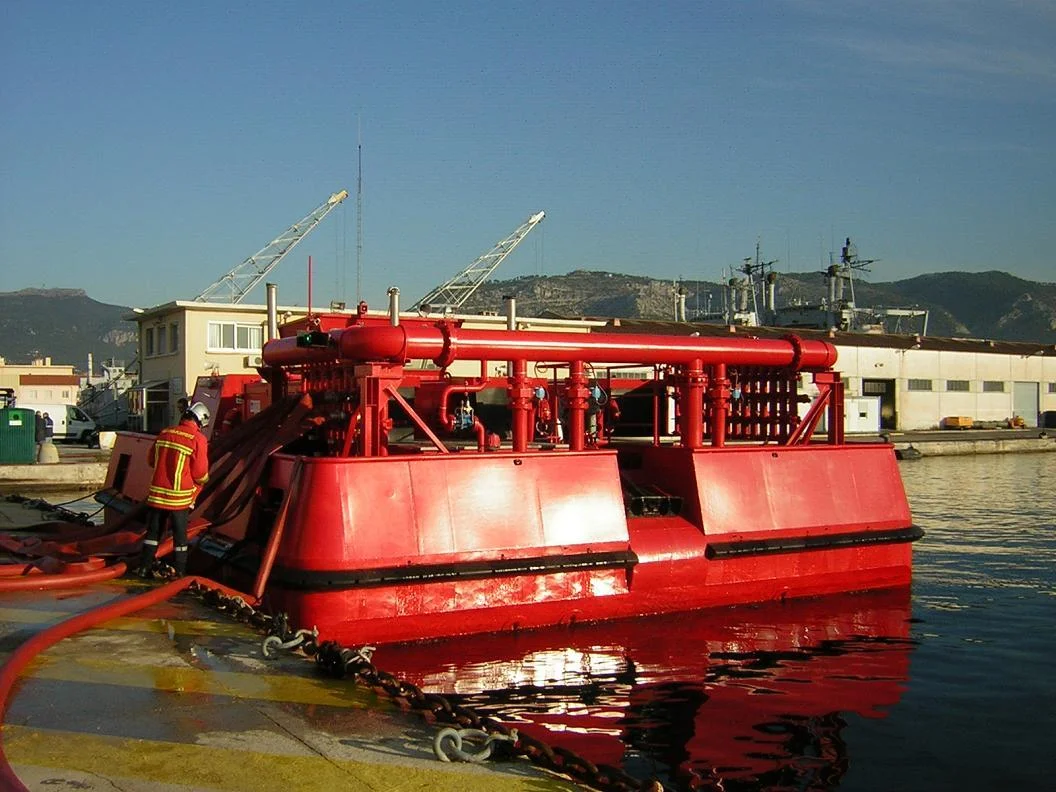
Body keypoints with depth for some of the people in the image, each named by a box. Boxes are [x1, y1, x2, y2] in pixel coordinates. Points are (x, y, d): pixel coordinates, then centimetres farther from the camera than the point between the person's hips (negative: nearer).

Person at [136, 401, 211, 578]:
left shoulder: (164, 433, 4)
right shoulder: (198, 439, -14)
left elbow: (151, 460, 16)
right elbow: (201, 474, -12)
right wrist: (203, 480, 11)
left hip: (157, 493, 5)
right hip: (179, 497, -5)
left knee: (153, 532, 16)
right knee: (180, 536, 7)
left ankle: (144, 567, 20)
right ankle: (180, 573, 13)